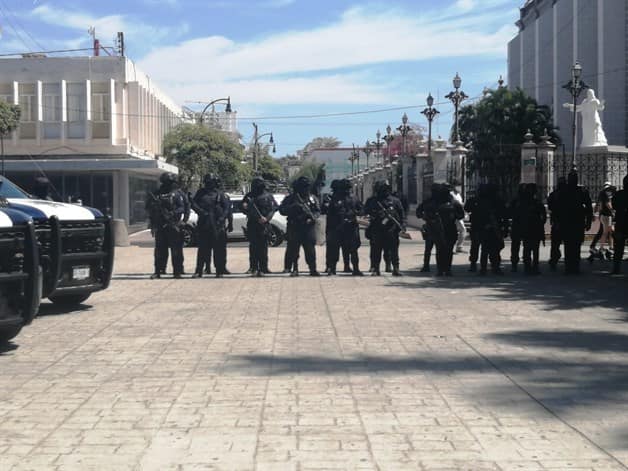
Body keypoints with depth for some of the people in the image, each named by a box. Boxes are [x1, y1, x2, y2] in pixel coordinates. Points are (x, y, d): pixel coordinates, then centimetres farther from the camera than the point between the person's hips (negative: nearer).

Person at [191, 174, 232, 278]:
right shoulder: (201, 193, 12)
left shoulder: (220, 194, 4)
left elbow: (227, 208, 0)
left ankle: (220, 271, 6)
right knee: (202, 248, 4)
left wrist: (222, 218, -12)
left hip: (217, 225, -2)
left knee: (219, 249, 0)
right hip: (203, 224, 2)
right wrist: (201, 212, -11)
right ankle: (198, 271, 7)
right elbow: (193, 203, 5)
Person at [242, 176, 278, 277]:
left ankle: (262, 269, 0)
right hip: (252, 225, 1)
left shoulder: (268, 196, 6)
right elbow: (244, 209, 9)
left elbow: (273, 208, -1)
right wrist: (245, 207, -13)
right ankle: (254, 269, 2)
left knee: (263, 247, -2)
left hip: (264, 224, -1)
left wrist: (266, 218, -15)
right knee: (253, 247, -1)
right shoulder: (249, 196, 11)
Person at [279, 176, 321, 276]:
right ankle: (294, 269, 10)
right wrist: (293, 207, -16)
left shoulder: (312, 198, 10)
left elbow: (317, 211, 12)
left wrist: (312, 218, -8)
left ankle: (313, 269, 2)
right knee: (293, 249, 1)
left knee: (310, 249, -2)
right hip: (295, 228, -1)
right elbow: (282, 210, -2)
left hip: (308, 227, 1)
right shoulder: (290, 198, 2)